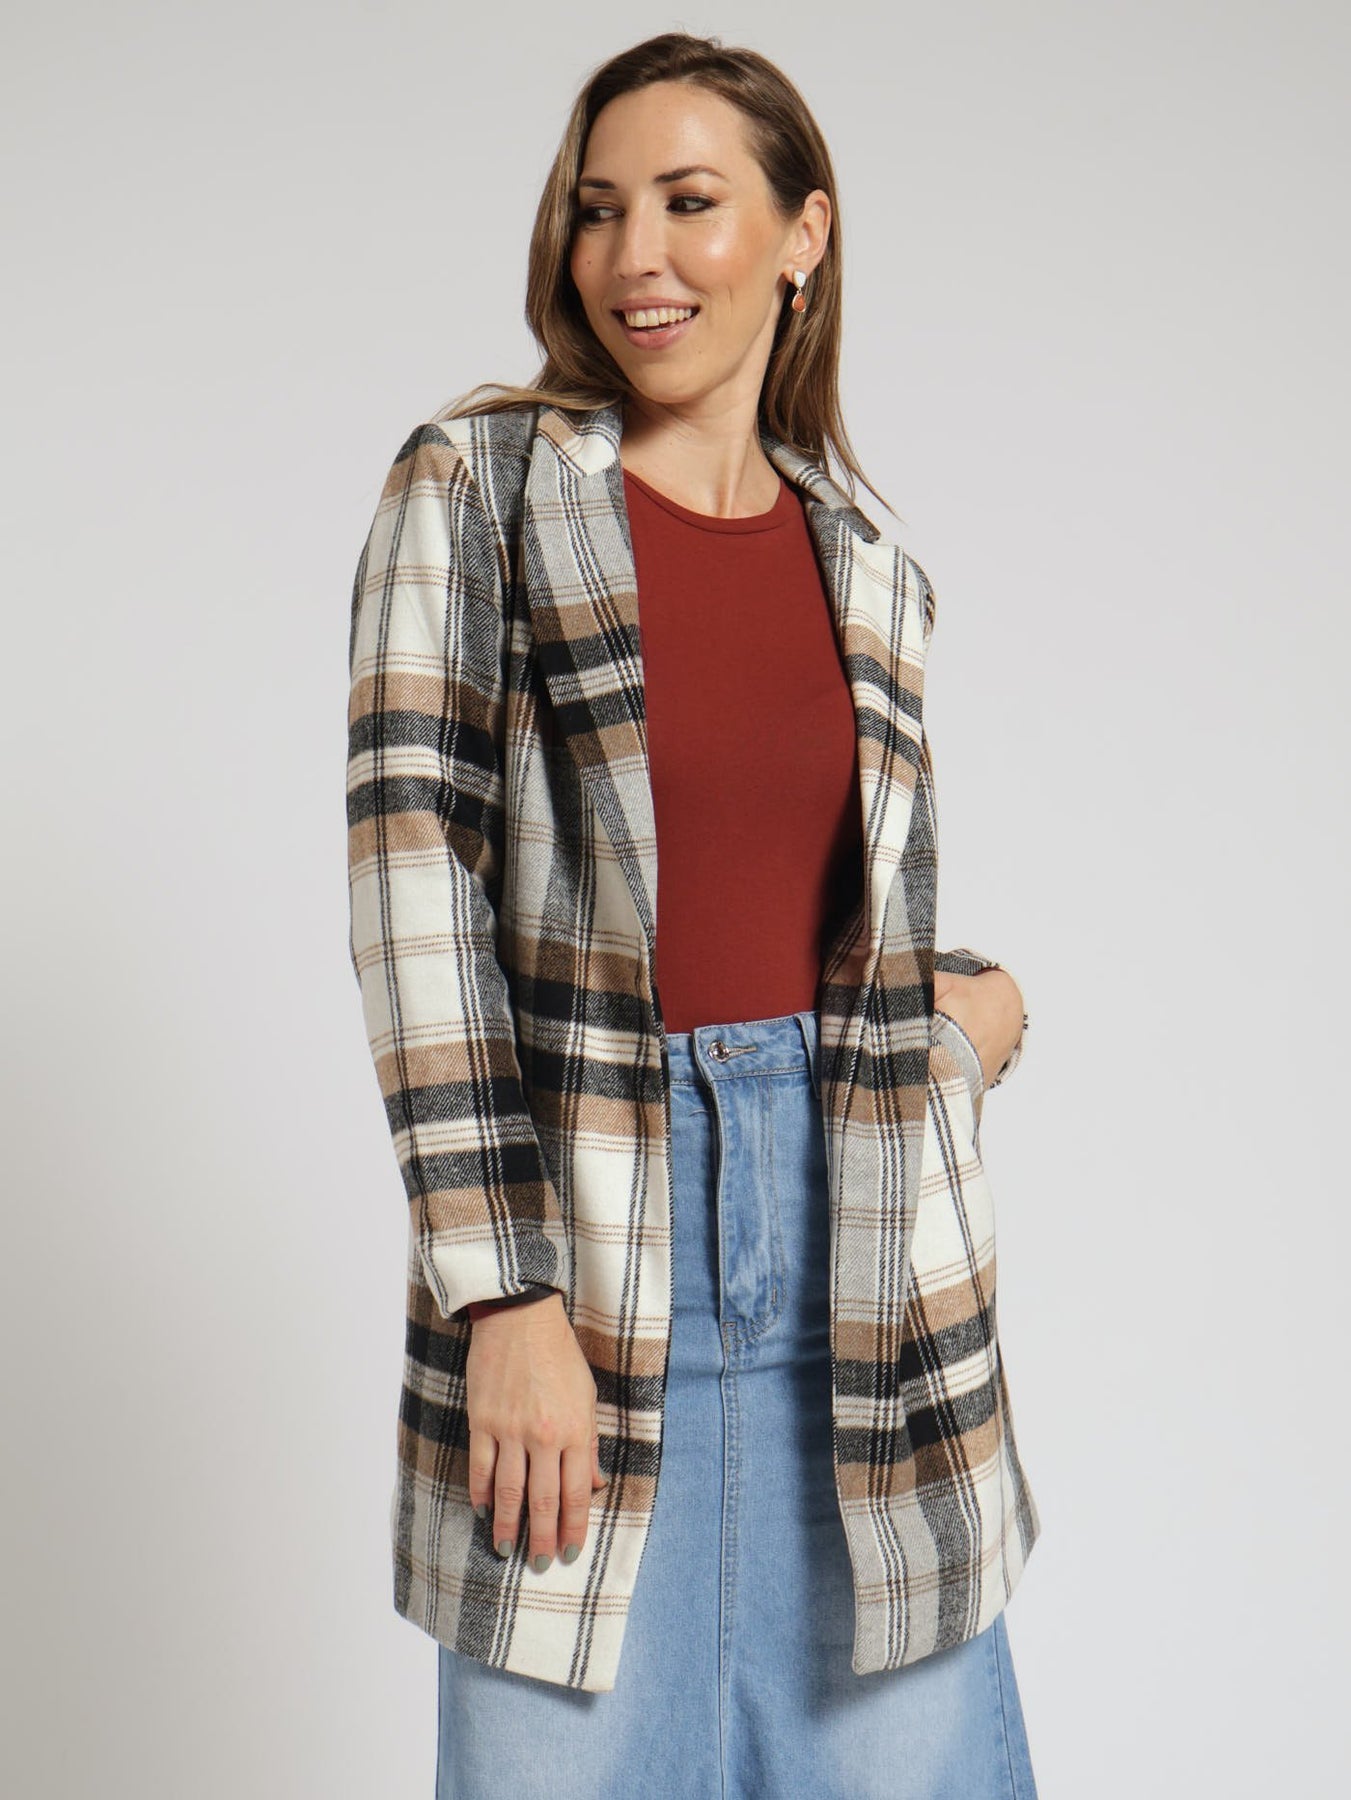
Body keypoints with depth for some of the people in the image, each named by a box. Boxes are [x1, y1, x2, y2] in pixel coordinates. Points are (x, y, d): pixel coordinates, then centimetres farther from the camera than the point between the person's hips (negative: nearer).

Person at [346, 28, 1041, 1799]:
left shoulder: (869, 569, 10)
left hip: (853, 1215, 4)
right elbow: (416, 875, -10)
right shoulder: (476, 488, -2)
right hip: (581, 1216, -3)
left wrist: (981, 997, -2)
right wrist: (502, 1289, -16)